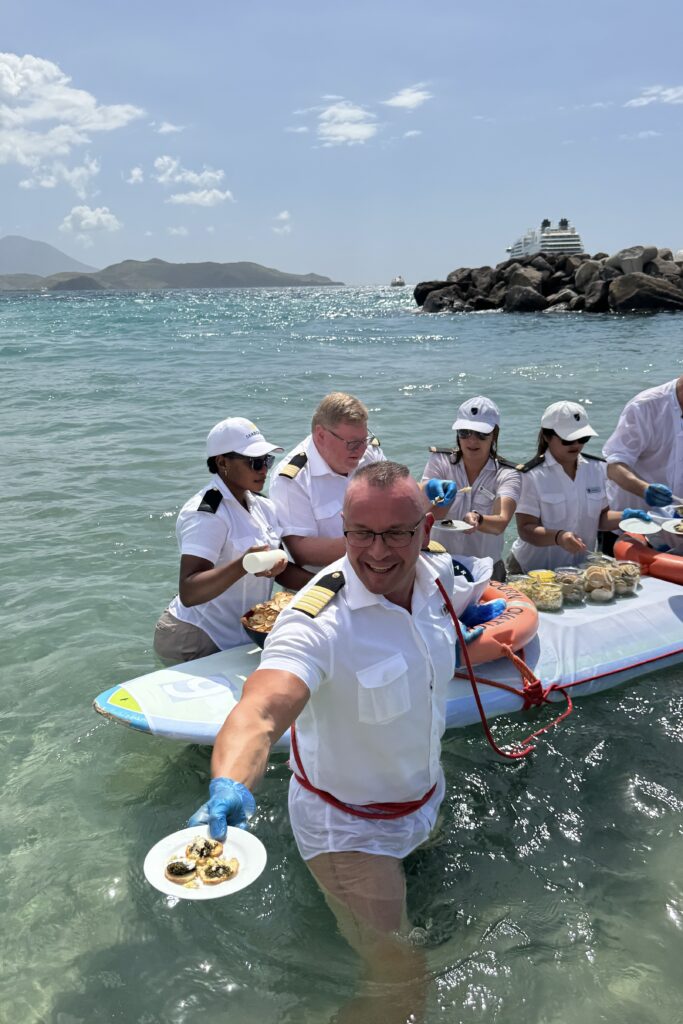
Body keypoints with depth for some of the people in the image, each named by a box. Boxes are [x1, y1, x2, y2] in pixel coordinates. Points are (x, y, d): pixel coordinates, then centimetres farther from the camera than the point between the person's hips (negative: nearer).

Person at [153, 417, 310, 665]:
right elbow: (188, 593, -31)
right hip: (197, 642, -8)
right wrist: (243, 565, -46)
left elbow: (282, 570, 7)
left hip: (239, 639, 8)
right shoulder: (206, 513, -22)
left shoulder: (262, 507, 5)